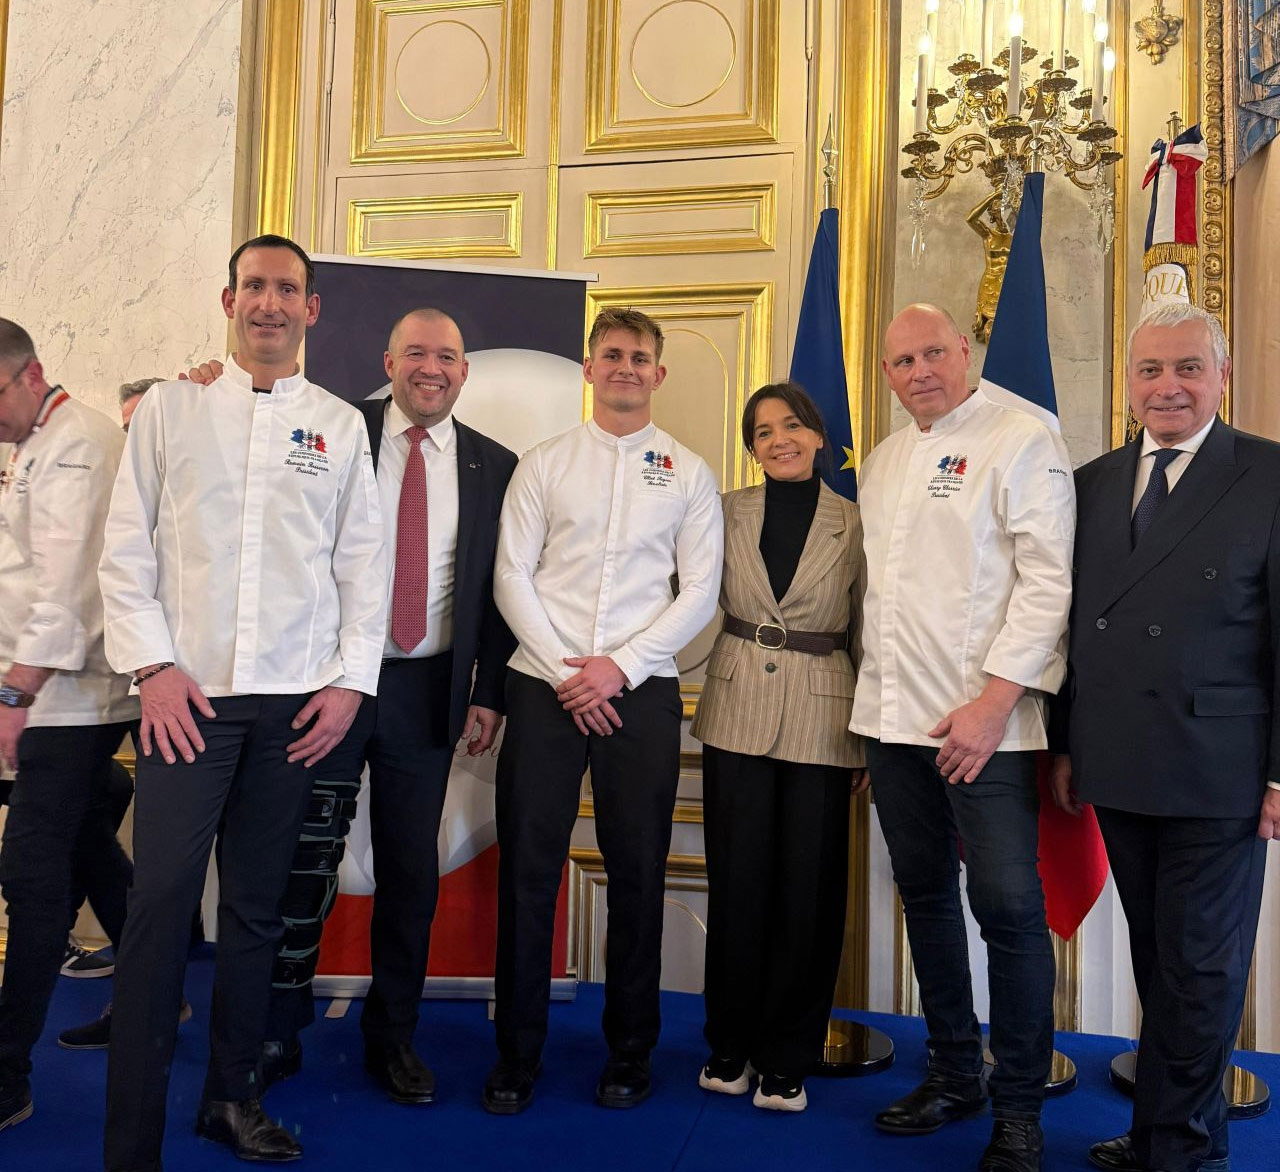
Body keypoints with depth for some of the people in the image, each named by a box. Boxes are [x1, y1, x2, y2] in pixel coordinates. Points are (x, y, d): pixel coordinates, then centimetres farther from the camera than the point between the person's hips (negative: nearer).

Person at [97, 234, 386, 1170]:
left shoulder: (342, 426, 10)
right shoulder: (170, 409, 8)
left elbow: (364, 562, 8)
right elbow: (127, 550, 4)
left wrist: (350, 680, -1)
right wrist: (153, 666, -6)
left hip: (297, 703, 2)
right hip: (187, 694, -1)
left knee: (258, 908, 10)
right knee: (161, 903, -5)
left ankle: (233, 1097, 26)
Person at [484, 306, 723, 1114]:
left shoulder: (688, 474, 8)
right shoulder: (544, 465, 8)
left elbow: (700, 592, 1)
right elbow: (512, 576, 3)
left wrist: (619, 666, -9)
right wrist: (564, 671, -7)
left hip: (642, 691, 0)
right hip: (544, 686, 0)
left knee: (638, 874, 6)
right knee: (528, 871, 3)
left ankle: (630, 1054, 23)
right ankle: (517, 1056, 18)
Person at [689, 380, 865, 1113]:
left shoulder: (855, 524, 1)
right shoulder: (728, 513, 5)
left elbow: (867, 635, 4)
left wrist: (875, 739, 2)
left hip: (821, 721, -1)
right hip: (737, 711, 1)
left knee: (808, 887, 4)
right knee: (737, 880, 7)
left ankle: (788, 1057, 21)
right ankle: (731, 1044, 25)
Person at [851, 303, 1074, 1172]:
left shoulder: (1021, 440, -4)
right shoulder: (884, 462, 16)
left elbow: (1048, 580, -12)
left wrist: (995, 701, -18)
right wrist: (877, 701, 13)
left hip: (986, 719, -6)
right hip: (895, 714, 7)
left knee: (1008, 906, -3)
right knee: (925, 895, 14)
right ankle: (955, 1074, 29)